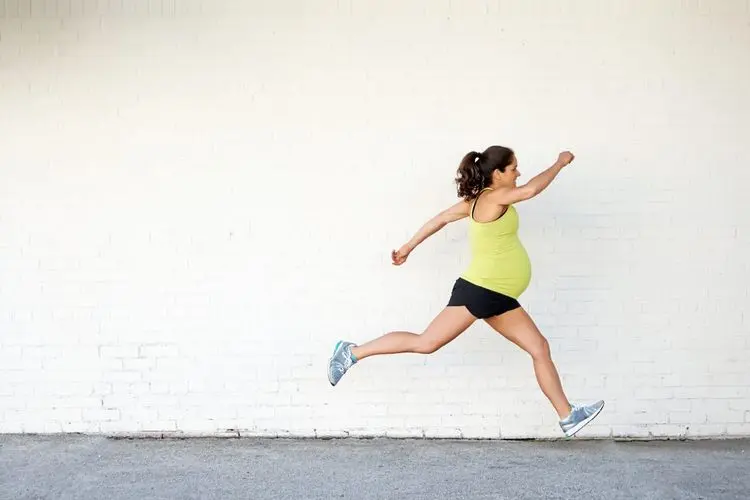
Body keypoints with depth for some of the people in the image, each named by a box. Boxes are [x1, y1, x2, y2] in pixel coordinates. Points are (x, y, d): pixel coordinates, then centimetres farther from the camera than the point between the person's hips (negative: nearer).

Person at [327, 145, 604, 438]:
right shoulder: (492, 198, -12)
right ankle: (352, 353, 4)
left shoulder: (479, 201, 14)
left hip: (497, 297, 10)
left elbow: (441, 218, 18)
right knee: (426, 343, -6)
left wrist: (409, 247, 24)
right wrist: (560, 162, -8)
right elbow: (532, 189, -23)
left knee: (539, 348, 8)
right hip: (478, 291, -10)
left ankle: (567, 416, 15)